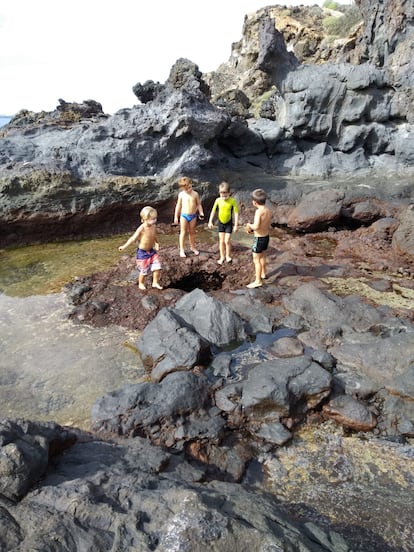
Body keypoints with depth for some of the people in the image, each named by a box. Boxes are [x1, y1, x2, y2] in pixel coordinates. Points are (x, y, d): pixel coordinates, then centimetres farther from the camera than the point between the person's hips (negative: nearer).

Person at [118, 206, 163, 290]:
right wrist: (124, 246, -16)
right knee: (144, 270, 5)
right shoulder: (142, 228, -22)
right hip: (142, 252, -6)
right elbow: (133, 238, -16)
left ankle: (155, 283, 18)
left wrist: (156, 243, 7)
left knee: (157, 267, 1)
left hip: (151, 251, 6)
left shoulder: (154, 226, -4)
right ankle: (141, 284, 29)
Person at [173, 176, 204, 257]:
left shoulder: (195, 194, -3)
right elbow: (178, 206, 1)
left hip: (193, 216, 2)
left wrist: (201, 213, -4)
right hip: (184, 216, -2)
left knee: (192, 232, 15)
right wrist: (176, 217, 2)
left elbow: (198, 204, 6)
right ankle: (182, 249, 9)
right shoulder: (181, 194, -5)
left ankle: (192, 247, 31)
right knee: (183, 232, 3)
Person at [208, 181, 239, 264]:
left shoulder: (232, 201, -15)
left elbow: (236, 213, -12)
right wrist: (210, 221, 5)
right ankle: (222, 257, 22)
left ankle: (228, 256, 18)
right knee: (221, 241, 9)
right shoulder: (218, 200, -7)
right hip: (220, 223, 3)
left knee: (227, 241, -5)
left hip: (229, 223, -3)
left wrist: (236, 225, -13)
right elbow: (213, 211, 5)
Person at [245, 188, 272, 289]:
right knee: (262, 256, 27)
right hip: (266, 236, 8)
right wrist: (252, 230, 10)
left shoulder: (259, 211, -25)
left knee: (256, 260, 2)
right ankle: (263, 273, 46)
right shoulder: (269, 211, -1)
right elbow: (268, 227, 7)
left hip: (259, 239, -8)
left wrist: (249, 225, -13)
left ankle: (258, 281, 7)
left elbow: (256, 226, -34)